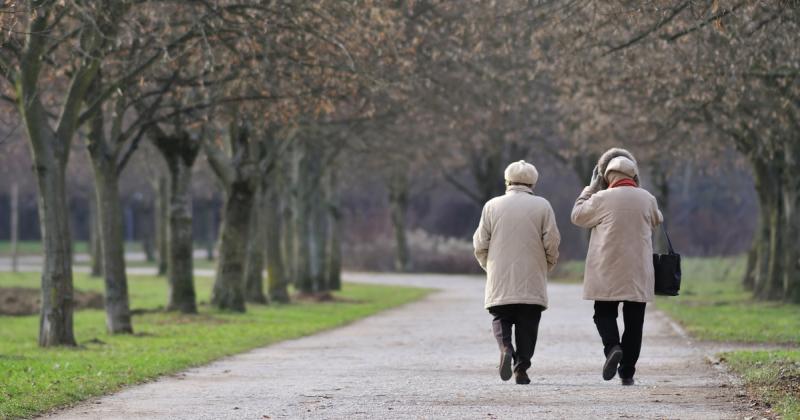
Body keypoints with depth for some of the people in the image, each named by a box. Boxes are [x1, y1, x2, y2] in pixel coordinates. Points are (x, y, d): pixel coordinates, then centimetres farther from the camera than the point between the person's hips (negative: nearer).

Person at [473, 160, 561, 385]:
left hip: (500, 281, 1)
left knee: (501, 318, 10)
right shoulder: (542, 206, 0)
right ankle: (521, 369, 1)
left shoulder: (492, 206, 3)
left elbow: (480, 245, 3)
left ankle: (505, 347, -17)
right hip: (532, 282, -1)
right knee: (527, 324, 5)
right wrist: (546, 266, 13)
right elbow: (552, 242, -4)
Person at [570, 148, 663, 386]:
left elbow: (577, 216, 5)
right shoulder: (647, 199, 0)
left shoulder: (602, 199, -10)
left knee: (604, 313, 12)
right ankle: (627, 372, 7)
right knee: (634, 321, 8)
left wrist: (591, 188, 11)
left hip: (607, 273, -2)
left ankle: (613, 346, -16)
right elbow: (656, 221, 22)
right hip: (638, 274, 2)